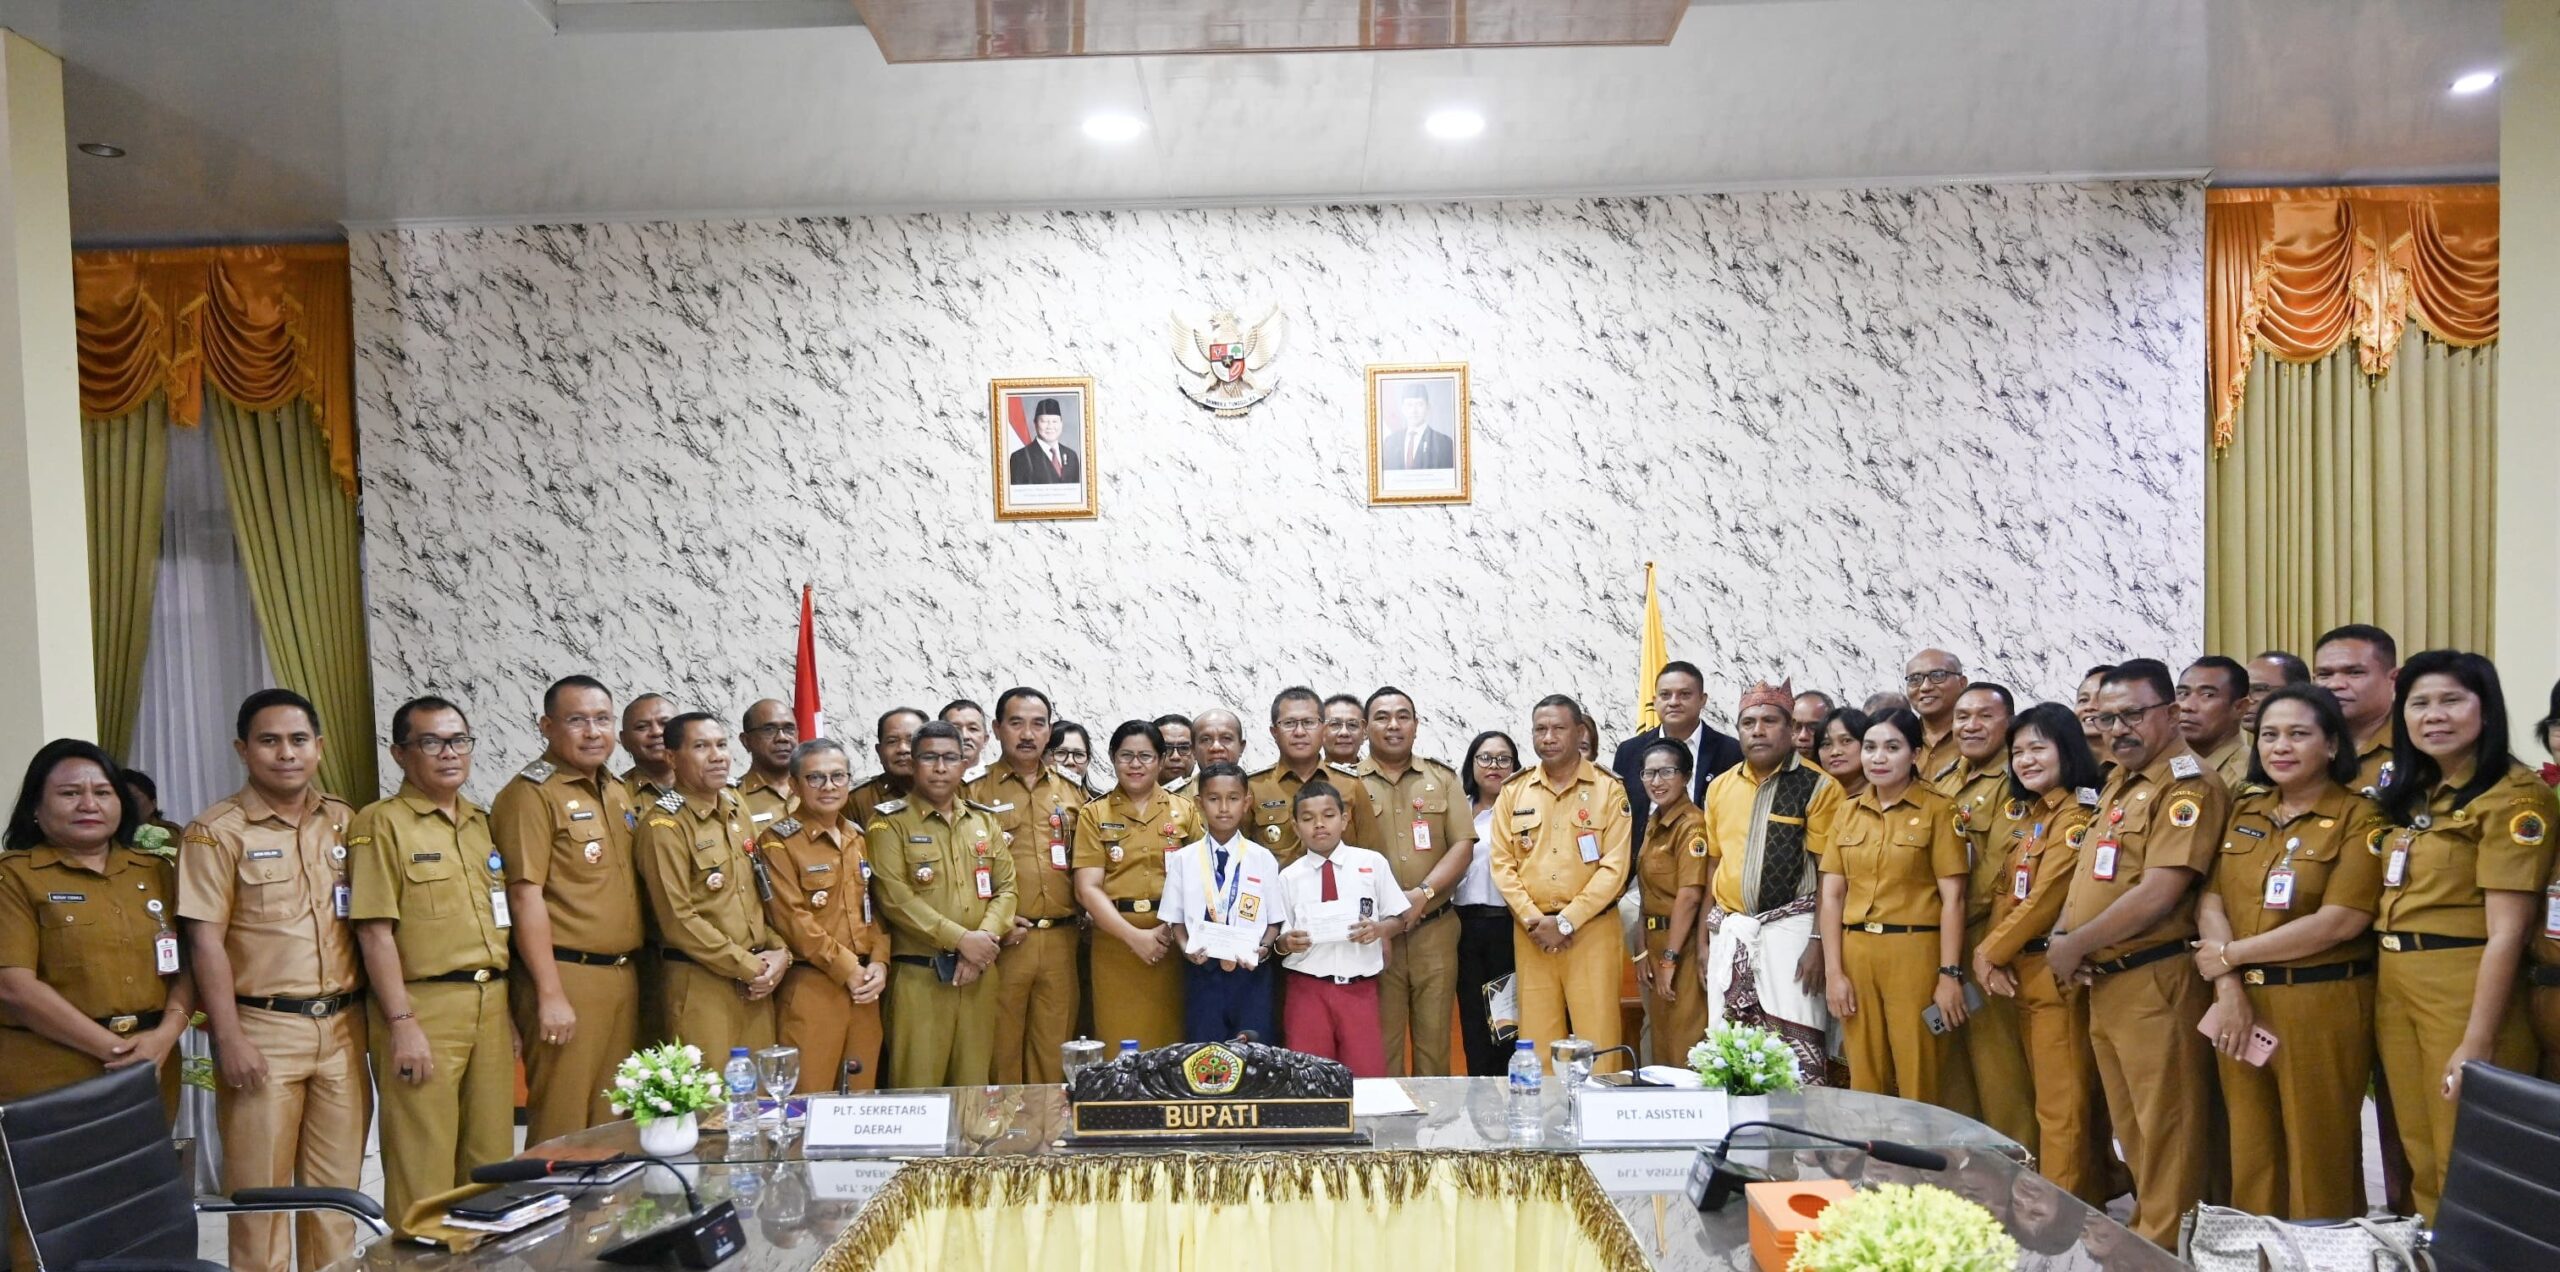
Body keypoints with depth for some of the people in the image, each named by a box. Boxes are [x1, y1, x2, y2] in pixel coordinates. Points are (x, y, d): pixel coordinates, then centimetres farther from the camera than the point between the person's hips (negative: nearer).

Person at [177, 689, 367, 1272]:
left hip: (341, 1027, 4)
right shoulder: (217, 831, -5)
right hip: (263, 1030, -4)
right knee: (260, 1187, 4)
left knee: (337, 1184, 11)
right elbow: (206, 941, -8)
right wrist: (229, 1039, -13)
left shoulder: (346, 822, 8)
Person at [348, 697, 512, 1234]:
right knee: (423, 1171, 0)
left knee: (491, 1161, 12)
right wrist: (402, 1022, -16)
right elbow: (375, 931, -11)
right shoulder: (381, 823, -5)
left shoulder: (484, 823, 14)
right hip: (424, 1008, -6)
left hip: (491, 1006, 6)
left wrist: (509, 1008, 15)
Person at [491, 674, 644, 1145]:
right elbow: (525, 896, -14)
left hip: (622, 978, 7)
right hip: (567, 978, -7)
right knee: (563, 1126, -1)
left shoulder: (621, 793, 14)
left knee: (614, 1122, 13)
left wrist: (638, 967, 14)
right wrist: (550, 995, -18)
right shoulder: (532, 794, -8)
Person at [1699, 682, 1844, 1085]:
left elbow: (1829, 871, -7)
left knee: (1797, 1046, -6)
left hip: (1789, 927, -5)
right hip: (1729, 929, 5)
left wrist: (1818, 941, -13)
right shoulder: (1720, 786, 11)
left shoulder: (1819, 786, -4)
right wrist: (1703, 938, 12)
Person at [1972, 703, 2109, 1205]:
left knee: (2062, 1102, -4)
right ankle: (2086, 1198, 23)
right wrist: (1990, 954, -3)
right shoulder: (2025, 818, 15)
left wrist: (1989, 953, -10)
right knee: (2043, 1094, 14)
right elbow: (2004, 892, 11)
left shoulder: (2079, 816, -12)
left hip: (2058, 971, -9)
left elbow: (2045, 897, -16)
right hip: (2020, 971, 9)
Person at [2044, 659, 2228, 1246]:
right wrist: (2062, 933, 2)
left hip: (2155, 980, -9)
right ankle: (2145, 1228, 30)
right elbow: (2091, 871, 21)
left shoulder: (2188, 785, -13)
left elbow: (2160, 892, -21)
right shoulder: (2118, 784, 15)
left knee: (2164, 1129, 1)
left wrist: (2076, 945, -14)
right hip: (2103, 980, 9)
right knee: (2131, 1125, 18)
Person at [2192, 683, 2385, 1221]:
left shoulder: (2360, 818, -5)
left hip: (2321, 1005, -5)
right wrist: (2228, 986, -11)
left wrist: (2229, 955, -12)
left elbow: (2340, 921, -15)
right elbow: (2210, 898, 3)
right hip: (2241, 1000, 5)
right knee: (2251, 1151, 12)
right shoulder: (2243, 810, 11)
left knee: (2318, 1152, 5)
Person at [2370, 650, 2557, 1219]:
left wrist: (2477, 1045, -19)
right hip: (2393, 986, 7)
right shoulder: (2411, 796, 12)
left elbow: (2506, 933, -17)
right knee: (2419, 1160, 16)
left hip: (2464, 989, -7)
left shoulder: (2514, 798, -12)